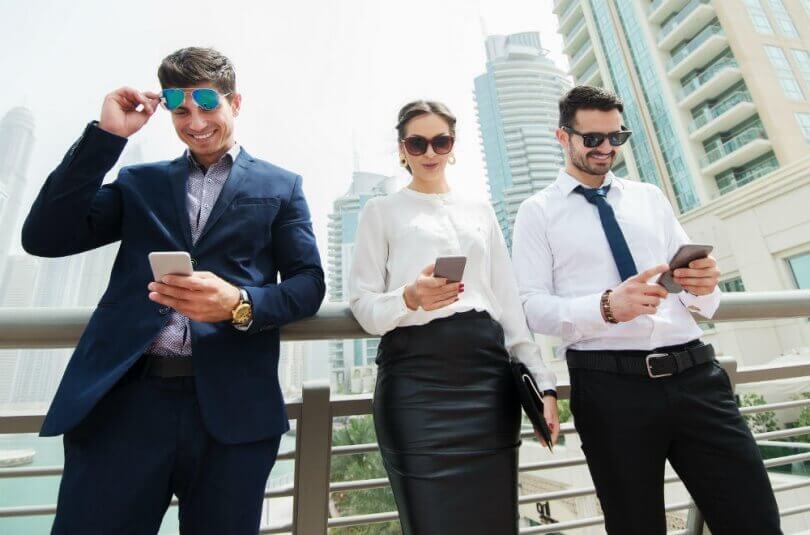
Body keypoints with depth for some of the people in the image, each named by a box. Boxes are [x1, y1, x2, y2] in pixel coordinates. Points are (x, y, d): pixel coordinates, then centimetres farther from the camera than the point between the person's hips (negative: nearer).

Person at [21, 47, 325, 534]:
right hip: (125, 398, 2)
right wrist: (107, 134, 1)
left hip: (231, 405, -1)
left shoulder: (281, 186, 9)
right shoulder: (139, 182, 16)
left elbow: (308, 284, 2)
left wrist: (239, 304, -18)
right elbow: (44, 238, 4)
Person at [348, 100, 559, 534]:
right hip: (418, 373, -3)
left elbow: (510, 301, 15)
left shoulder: (481, 212, 20)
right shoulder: (382, 210, 11)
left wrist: (543, 381, 8)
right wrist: (409, 298, -19)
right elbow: (362, 303, 3)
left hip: (488, 370, 4)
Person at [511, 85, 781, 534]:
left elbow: (701, 301, 15)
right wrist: (606, 306, -24)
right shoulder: (538, 211, 4)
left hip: (695, 374, 4)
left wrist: (704, 284, -9)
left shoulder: (649, 197, 17)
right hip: (609, 385, -3)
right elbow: (532, 306, -7)